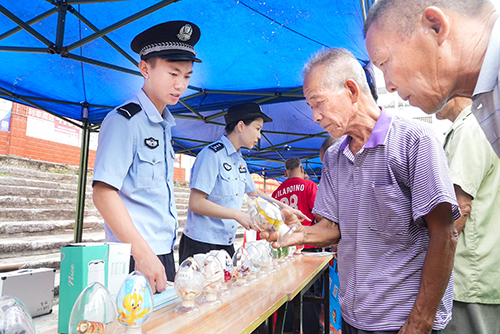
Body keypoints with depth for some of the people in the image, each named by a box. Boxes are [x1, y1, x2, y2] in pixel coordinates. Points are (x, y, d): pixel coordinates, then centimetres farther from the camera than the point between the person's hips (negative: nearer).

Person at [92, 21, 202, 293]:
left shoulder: (164, 125, 13)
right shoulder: (124, 120, -12)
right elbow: (103, 193, -19)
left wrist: (164, 255, 15)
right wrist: (143, 254, -24)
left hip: (164, 253, 8)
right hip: (136, 259, -8)